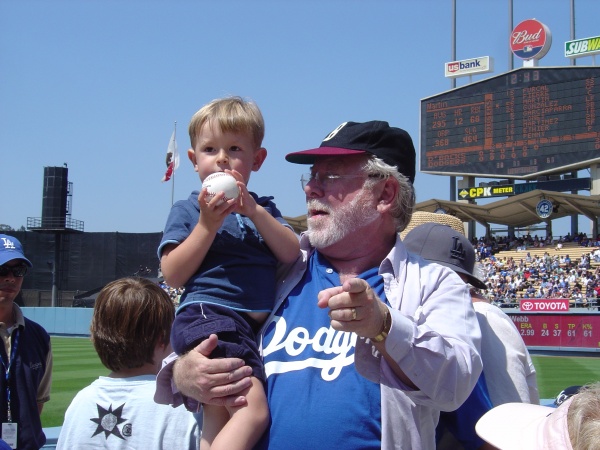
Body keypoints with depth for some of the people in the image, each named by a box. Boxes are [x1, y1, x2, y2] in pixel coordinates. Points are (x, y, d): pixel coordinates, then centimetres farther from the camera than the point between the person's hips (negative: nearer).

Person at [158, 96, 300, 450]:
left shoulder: (263, 208, 20)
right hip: (208, 315, -5)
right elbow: (173, 276, -3)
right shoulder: (187, 210, 7)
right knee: (254, 409, -21)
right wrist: (208, 224, -10)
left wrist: (255, 211, -8)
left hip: (255, 325, 5)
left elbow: (291, 254, 4)